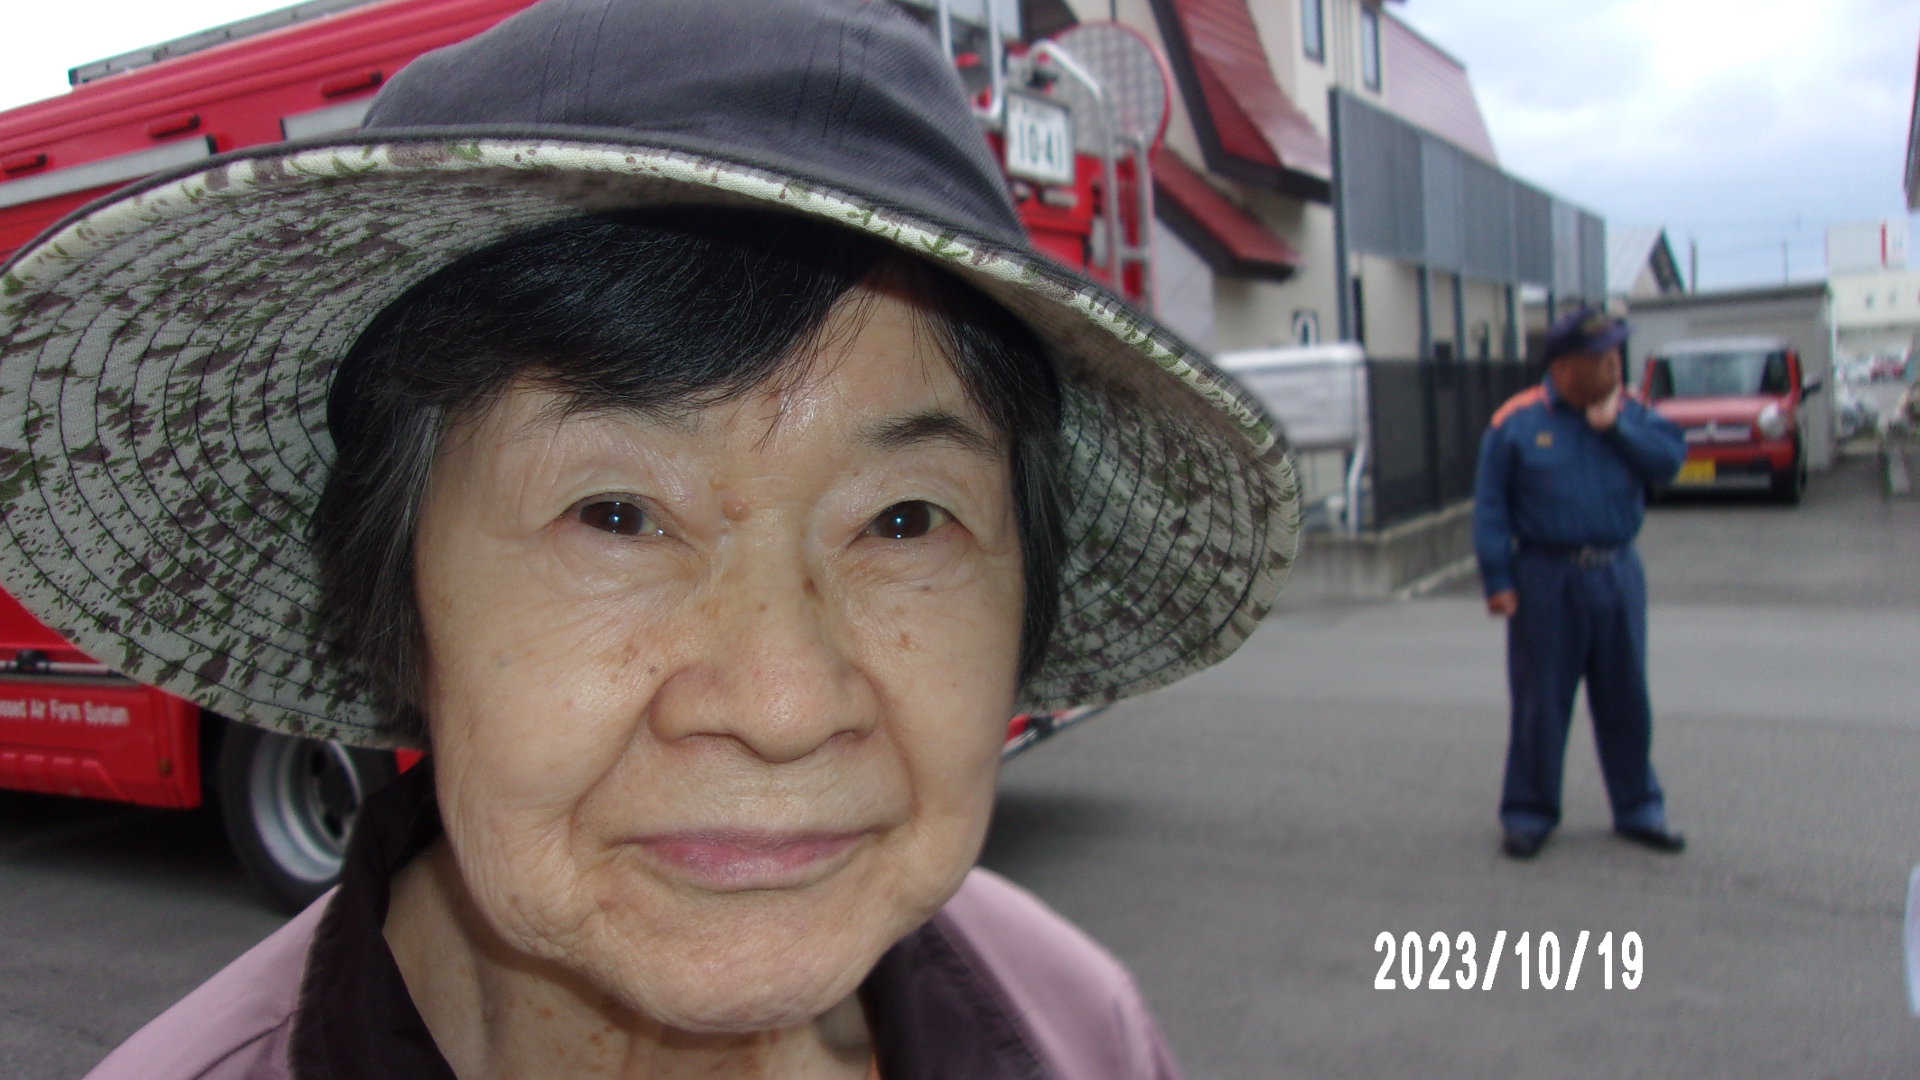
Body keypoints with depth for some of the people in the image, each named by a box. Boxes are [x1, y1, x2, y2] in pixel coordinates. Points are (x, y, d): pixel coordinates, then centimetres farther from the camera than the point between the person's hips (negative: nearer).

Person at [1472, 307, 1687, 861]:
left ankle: (1639, 810, 26)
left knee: (1626, 699, 12)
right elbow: (1490, 507, -5)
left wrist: (1614, 424, -15)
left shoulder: (1629, 412, 6)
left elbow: (1670, 459, -7)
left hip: (1618, 575, 3)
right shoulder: (1516, 421, -5)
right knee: (1540, 703, 4)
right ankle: (1528, 814, 17)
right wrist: (1497, 580, -10)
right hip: (1546, 580, -3)